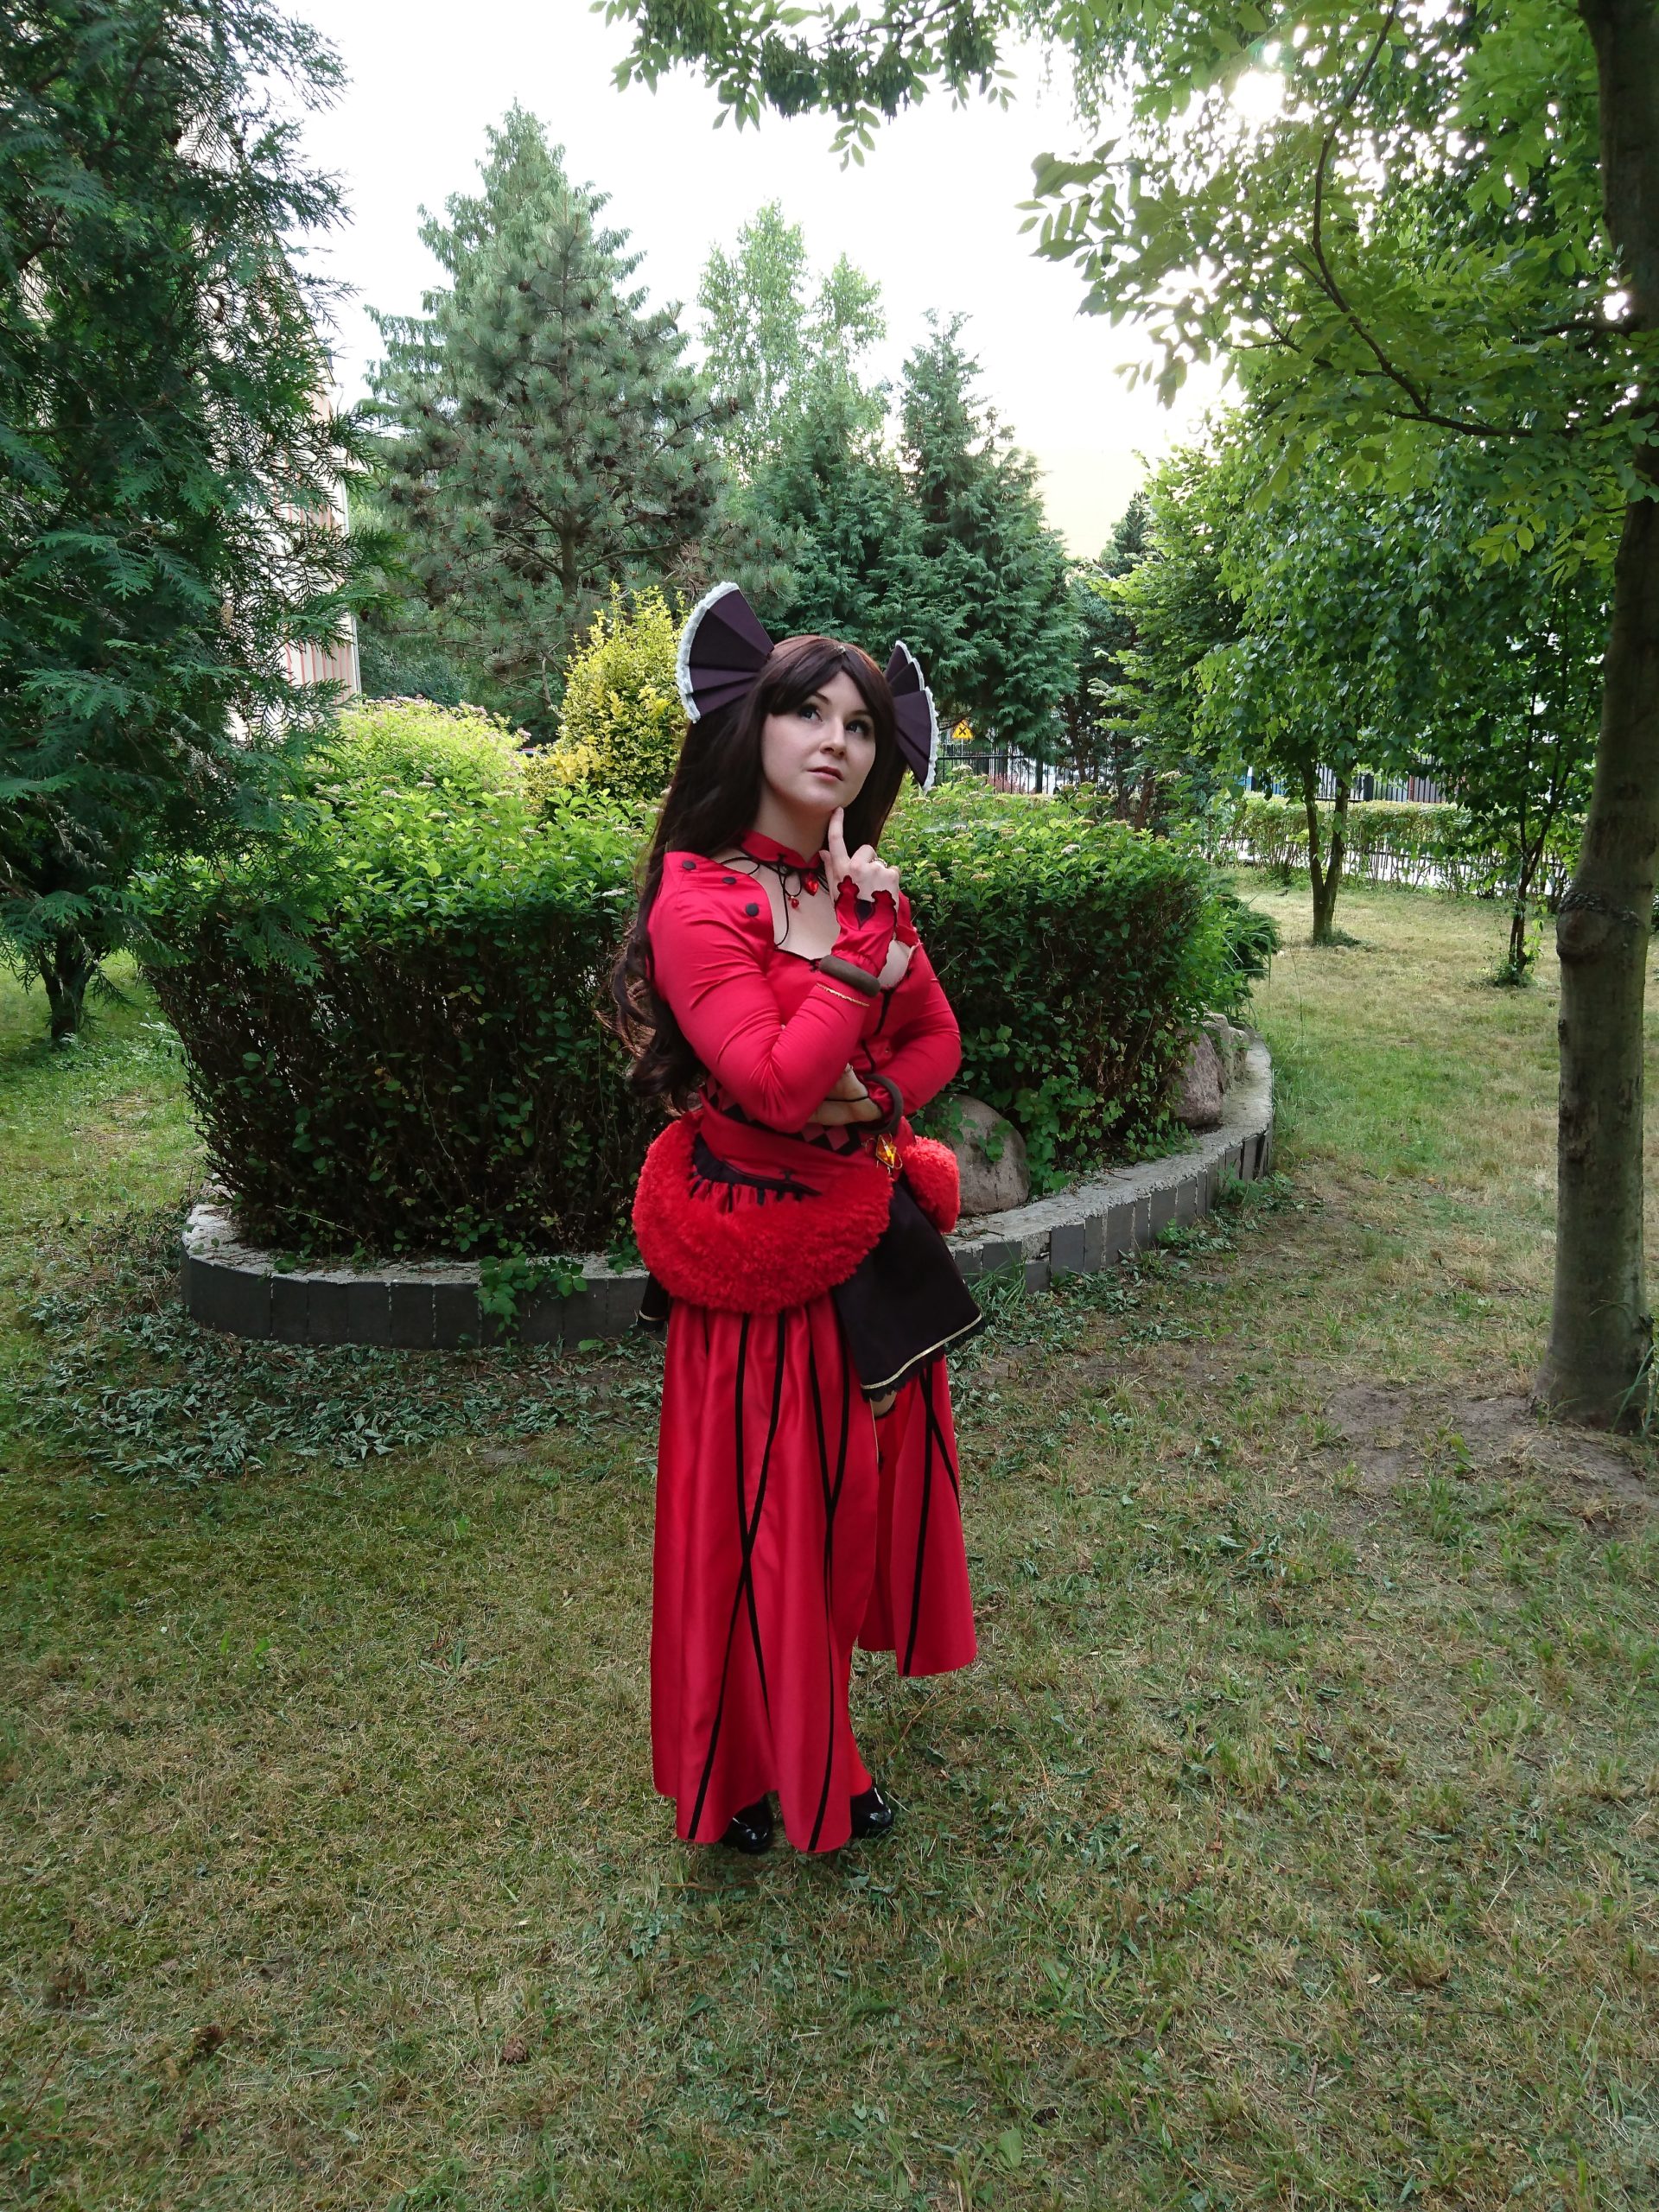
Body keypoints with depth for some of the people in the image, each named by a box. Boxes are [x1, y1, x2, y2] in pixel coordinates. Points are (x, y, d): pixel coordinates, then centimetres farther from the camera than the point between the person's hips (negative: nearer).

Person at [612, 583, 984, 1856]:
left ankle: (817, 1719, 46)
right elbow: (777, 1082, -29)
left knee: (868, 1477, 21)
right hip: (761, 1257, -7)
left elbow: (936, 1040, 9)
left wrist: (873, 1099, -11)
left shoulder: (864, 885, 4)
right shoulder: (699, 904, -19)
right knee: (761, 1505, 7)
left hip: (868, 1232, 8)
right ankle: (753, 1765, 32)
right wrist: (862, 945, -23)